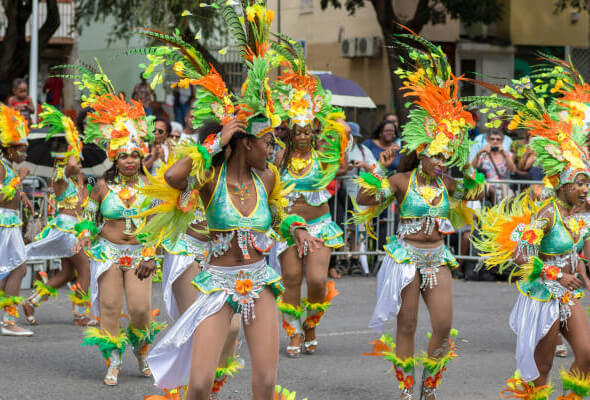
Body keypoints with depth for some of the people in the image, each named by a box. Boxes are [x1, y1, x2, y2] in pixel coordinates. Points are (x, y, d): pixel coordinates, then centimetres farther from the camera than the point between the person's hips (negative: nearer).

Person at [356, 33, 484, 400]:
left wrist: (467, 168, 6)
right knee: (407, 326, 0)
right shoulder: (402, 181, -6)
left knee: (444, 327, -3)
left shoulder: (445, 185, 7)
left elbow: (476, 192, 20)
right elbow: (363, 198, -13)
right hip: (407, 256, -4)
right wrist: (381, 168, -20)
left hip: (437, 259, 4)